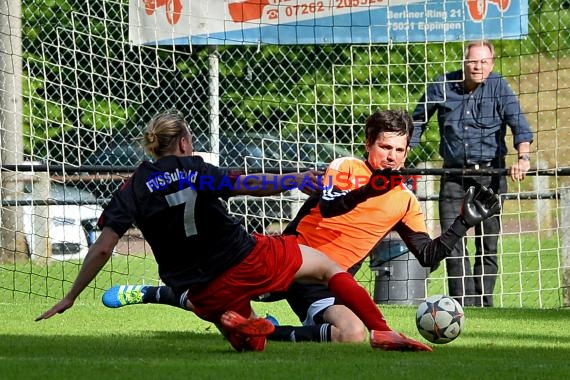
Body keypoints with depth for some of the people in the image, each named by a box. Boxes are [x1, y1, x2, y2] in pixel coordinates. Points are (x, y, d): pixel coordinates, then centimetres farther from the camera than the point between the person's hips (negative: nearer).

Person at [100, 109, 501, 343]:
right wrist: (369, 189, -35)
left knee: (354, 333, -29)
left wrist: (466, 221, 1)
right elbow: (328, 207, -23)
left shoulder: (405, 202, 7)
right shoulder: (346, 168, -5)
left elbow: (430, 256, 10)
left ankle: (275, 333, -5)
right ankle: (145, 294, 29)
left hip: (325, 284, 2)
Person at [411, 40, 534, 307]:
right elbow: (418, 120, 15)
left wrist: (523, 157, -28)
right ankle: (463, 301, -8)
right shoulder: (443, 86, 2)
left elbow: (518, 123, -12)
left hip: (490, 173, -1)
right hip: (454, 173, 1)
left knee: (488, 243, 4)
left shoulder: (498, 87, -2)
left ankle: (483, 301, 12)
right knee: (452, 240, -8)